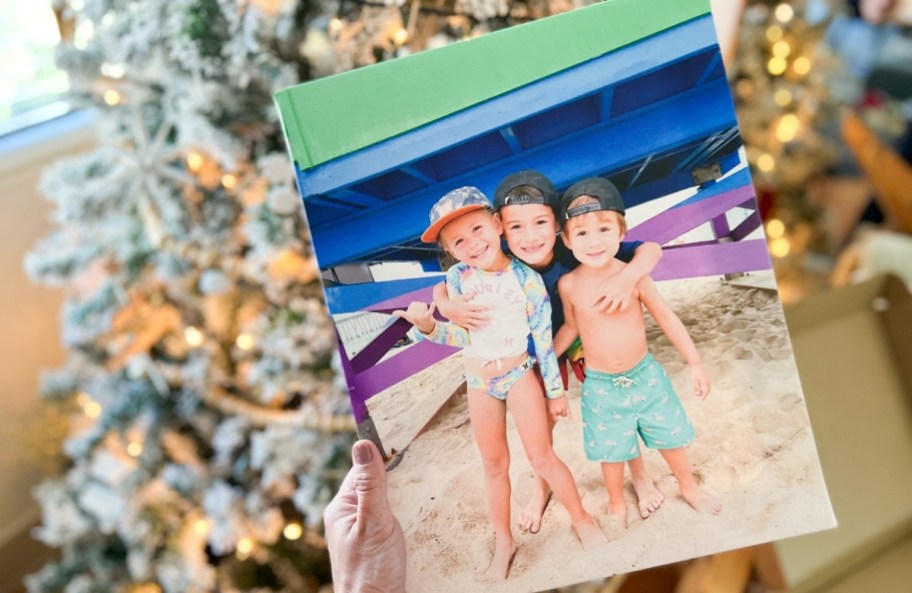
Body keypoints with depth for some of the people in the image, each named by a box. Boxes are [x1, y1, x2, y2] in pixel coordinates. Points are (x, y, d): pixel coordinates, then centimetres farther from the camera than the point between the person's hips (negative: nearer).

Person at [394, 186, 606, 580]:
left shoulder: (526, 278, -16)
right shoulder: (457, 278, -9)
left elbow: (543, 338, -10)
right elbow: (461, 336, -1)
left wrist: (555, 390, -5)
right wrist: (427, 327, -20)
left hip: (519, 373, -3)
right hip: (479, 381, 3)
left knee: (541, 457, 2)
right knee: (494, 464, 14)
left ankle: (581, 518, 26)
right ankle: (503, 541, 30)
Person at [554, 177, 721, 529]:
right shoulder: (568, 285, -14)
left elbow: (667, 318, -7)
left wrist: (695, 363, -4)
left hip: (645, 374, 1)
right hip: (601, 385, 0)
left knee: (669, 435, 17)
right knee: (612, 450, 14)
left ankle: (688, 486, 45)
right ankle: (616, 503, 41)